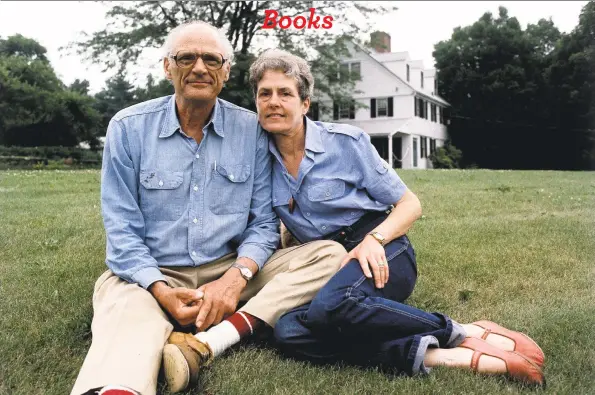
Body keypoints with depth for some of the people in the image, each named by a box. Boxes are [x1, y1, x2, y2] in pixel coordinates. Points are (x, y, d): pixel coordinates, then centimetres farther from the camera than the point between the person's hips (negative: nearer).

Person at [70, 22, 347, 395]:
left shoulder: (251, 130, 1)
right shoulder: (129, 127, -2)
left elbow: (263, 222, 2)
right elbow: (122, 229, -4)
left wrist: (236, 277, -19)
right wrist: (162, 292, -21)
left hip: (231, 270, 3)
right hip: (151, 275, -2)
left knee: (330, 255, -19)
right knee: (127, 318, -38)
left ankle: (206, 344, -33)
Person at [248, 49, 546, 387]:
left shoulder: (345, 141, -5)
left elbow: (410, 204, -2)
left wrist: (374, 239, -21)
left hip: (381, 255, -4)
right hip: (329, 267, 4)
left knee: (332, 306, -38)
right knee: (288, 331, -30)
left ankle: (465, 334, -24)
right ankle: (433, 356, -35)